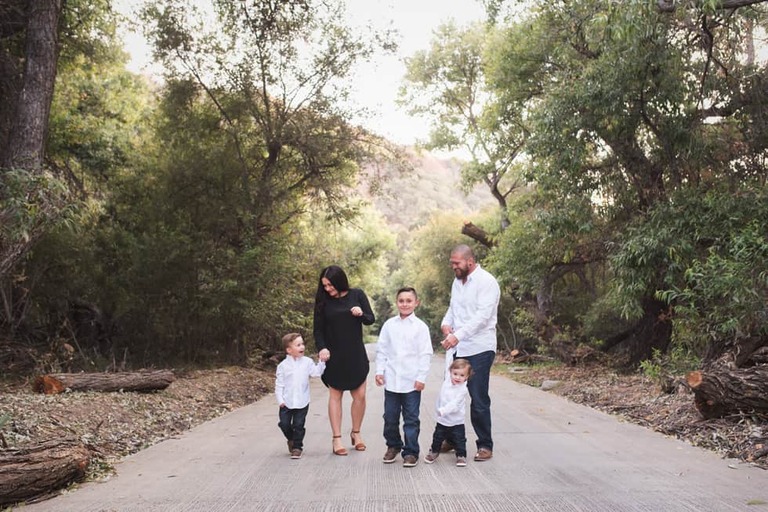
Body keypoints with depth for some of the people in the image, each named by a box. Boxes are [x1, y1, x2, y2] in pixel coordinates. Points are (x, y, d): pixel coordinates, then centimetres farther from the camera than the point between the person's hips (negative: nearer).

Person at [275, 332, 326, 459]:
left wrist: (321, 362, -14)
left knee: (298, 425, 1)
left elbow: (316, 372, -5)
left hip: (302, 402, 0)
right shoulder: (283, 365, -4)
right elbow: (279, 384, -2)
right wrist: (280, 400, -6)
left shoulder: (307, 362, 0)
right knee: (284, 424, 6)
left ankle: (297, 446, 15)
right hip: (287, 402, 0)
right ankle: (291, 439, 33)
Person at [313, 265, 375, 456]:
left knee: (360, 395, 3)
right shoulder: (323, 300, -2)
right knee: (335, 395, 3)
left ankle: (356, 433, 22)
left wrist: (361, 314, -19)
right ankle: (337, 438, 9)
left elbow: (371, 319, 2)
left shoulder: (357, 295, -2)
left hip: (356, 354, 1)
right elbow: (318, 328, 1)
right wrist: (321, 348, -14)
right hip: (334, 355, -1)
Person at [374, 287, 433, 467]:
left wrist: (421, 377, -8)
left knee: (411, 419, 3)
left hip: (411, 381, -3)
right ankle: (393, 445, 30)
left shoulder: (420, 326, -3)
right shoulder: (389, 325, 4)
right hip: (391, 380, 3)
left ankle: (411, 452, 12)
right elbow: (381, 350, 8)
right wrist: (379, 371, 1)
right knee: (390, 417, 12)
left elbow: (425, 354, -4)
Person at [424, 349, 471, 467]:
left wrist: (443, 410, -42)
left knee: (459, 441, 6)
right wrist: (451, 348, 2)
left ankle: (461, 456, 24)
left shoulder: (463, 389, -20)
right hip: (442, 421, 5)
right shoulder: (448, 379, -6)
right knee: (437, 438, 18)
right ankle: (434, 452, 38)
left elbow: (455, 404, -29)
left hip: (456, 422, -5)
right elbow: (448, 362, 3)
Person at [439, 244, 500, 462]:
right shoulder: (457, 282, 15)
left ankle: (485, 445, 11)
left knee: (479, 399, -2)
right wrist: (446, 323, 0)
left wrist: (458, 335, -29)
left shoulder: (486, 282, -11)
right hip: (458, 349, 7)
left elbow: (482, 315, -21)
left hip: (479, 349, -7)